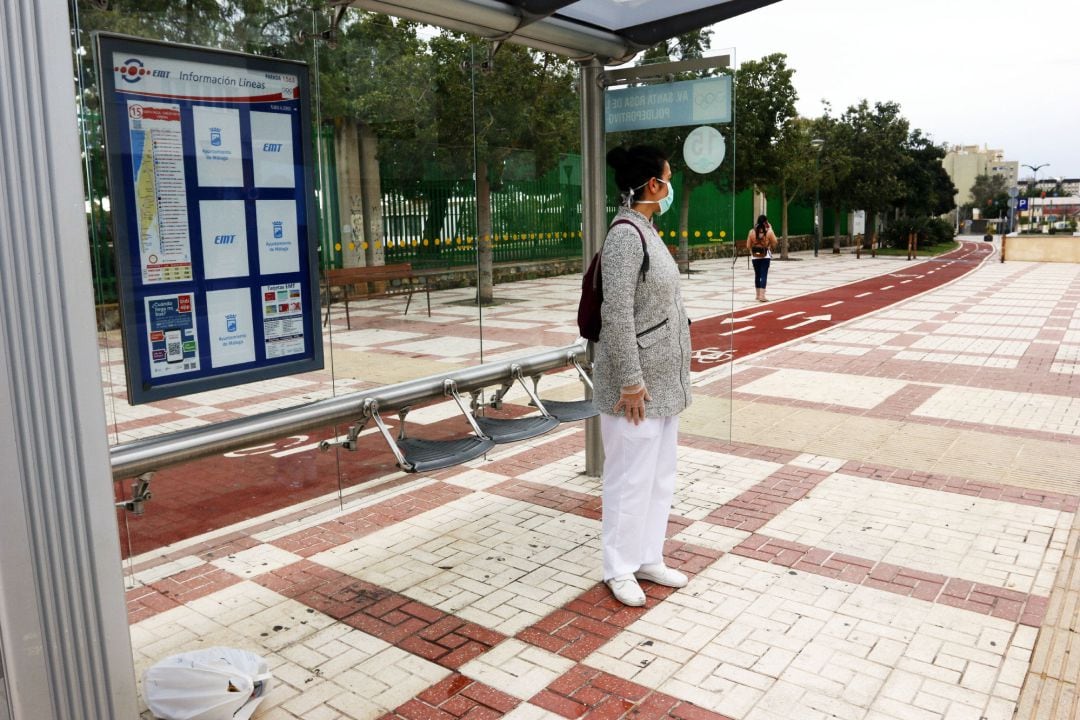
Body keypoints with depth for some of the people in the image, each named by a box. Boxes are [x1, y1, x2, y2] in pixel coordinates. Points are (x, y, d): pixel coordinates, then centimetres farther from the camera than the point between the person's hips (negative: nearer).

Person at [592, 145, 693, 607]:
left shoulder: (646, 230, 12)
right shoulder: (625, 234, -17)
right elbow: (617, 314, -22)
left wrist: (670, 377, 19)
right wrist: (631, 381, -22)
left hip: (663, 378, 10)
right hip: (639, 379, -10)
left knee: (660, 473, 16)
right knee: (631, 476, 2)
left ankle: (648, 558, 29)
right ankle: (619, 569, 18)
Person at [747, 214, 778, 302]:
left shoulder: (752, 231, -3)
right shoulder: (769, 231, -9)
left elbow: (748, 245, 0)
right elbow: (774, 243, 1)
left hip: (755, 256, 2)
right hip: (766, 256, -2)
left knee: (757, 275, 13)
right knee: (764, 275, -4)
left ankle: (758, 295, 22)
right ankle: (762, 295, -12)